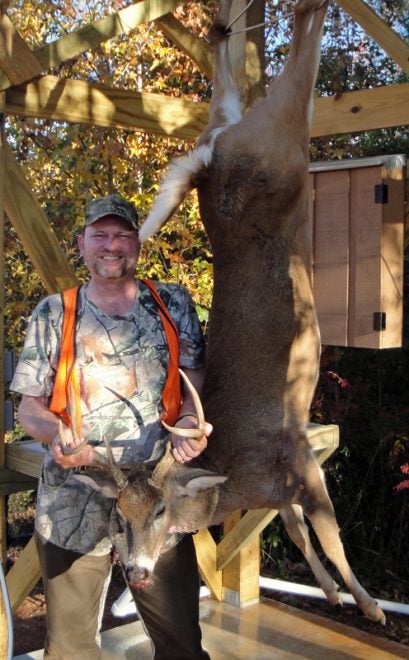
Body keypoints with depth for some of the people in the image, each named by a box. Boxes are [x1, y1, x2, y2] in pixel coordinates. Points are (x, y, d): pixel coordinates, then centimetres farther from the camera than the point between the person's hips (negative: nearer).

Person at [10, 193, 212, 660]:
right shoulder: (53, 314, 4)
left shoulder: (173, 303, 5)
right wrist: (57, 435, -17)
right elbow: (29, 405, 5)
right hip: (73, 504, 0)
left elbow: (193, 378, 6)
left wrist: (188, 422, -15)